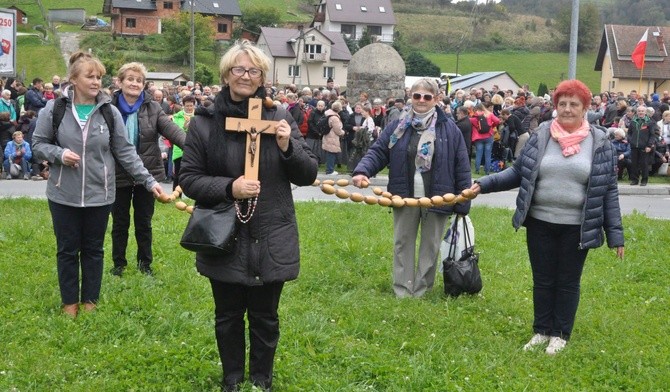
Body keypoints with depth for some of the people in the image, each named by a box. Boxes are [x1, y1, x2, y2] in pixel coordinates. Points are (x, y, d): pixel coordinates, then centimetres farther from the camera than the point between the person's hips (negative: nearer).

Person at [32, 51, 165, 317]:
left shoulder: (110, 112, -3)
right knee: (67, 250, 10)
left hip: (99, 194, 1)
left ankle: (90, 300, 28)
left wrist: (148, 181, -6)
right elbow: (38, 144, 1)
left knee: (94, 250, 13)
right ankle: (70, 301, 26)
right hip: (64, 195, -1)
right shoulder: (54, 108, -7)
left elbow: (125, 152, 0)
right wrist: (59, 154, -19)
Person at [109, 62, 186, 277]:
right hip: (119, 175, -1)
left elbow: (171, 129, -14)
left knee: (144, 221, 12)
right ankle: (119, 263, 27)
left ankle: (145, 262, 26)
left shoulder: (153, 108, -2)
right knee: (120, 222, 12)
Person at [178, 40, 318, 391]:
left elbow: (308, 175, 2)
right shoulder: (204, 122, -4)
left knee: (265, 318, 11)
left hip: (271, 241, 1)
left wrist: (288, 147, -17)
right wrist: (229, 188, -19)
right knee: (228, 317, 13)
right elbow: (188, 178, -3)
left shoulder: (280, 118, 0)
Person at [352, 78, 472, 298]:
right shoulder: (398, 127, 3)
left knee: (430, 246, 8)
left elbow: (461, 166, -1)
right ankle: (402, 290, 15)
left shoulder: (449, 129, -2)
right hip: (405, 196, 2)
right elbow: (378, 152, 2)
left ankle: (421, 290, 18)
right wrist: (362, 171, -18)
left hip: (436, 198, -1)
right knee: (403, 243, 7)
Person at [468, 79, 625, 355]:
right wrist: (484, 184, -5)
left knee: (568, 282, 10)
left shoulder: (599, 142, -4)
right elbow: (518, 172, 7)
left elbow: (609, 190, -2)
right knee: (542, 280, 12)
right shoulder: (541, 136, 0)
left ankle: (560, 334, 25)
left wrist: (615, 234, -4)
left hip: (577, 227, -2)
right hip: (540, 223, 2)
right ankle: (541, 330, 28)